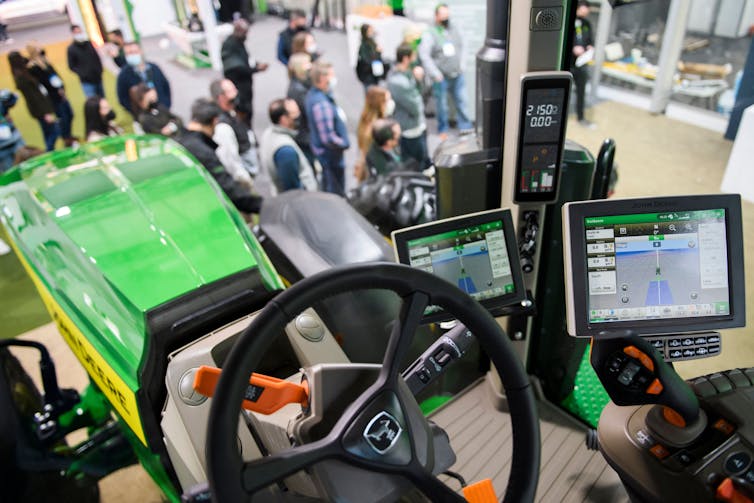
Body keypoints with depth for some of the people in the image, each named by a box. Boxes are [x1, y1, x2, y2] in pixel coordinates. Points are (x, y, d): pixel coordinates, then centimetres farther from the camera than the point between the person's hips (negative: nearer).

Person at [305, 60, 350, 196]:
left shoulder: (313, 94, 4)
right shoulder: (321, 103, -29)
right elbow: (329, 138, -30)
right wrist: (345, 144, -13)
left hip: (327, 153, 10)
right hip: (330, 154, -10)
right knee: (336, 194, 4)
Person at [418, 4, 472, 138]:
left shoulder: (454, 30, 6)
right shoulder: (430, 34, -9)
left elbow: (461, 47, 18)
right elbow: (424, 55, -13)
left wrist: (461, 65, 10)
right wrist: (435, 74, -15)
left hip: (457, 76, 4)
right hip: (441, 78, -4)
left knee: (461, 101, 8)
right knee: (442, 105, 4)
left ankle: (465, 126, 21)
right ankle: (443, 129, 22)